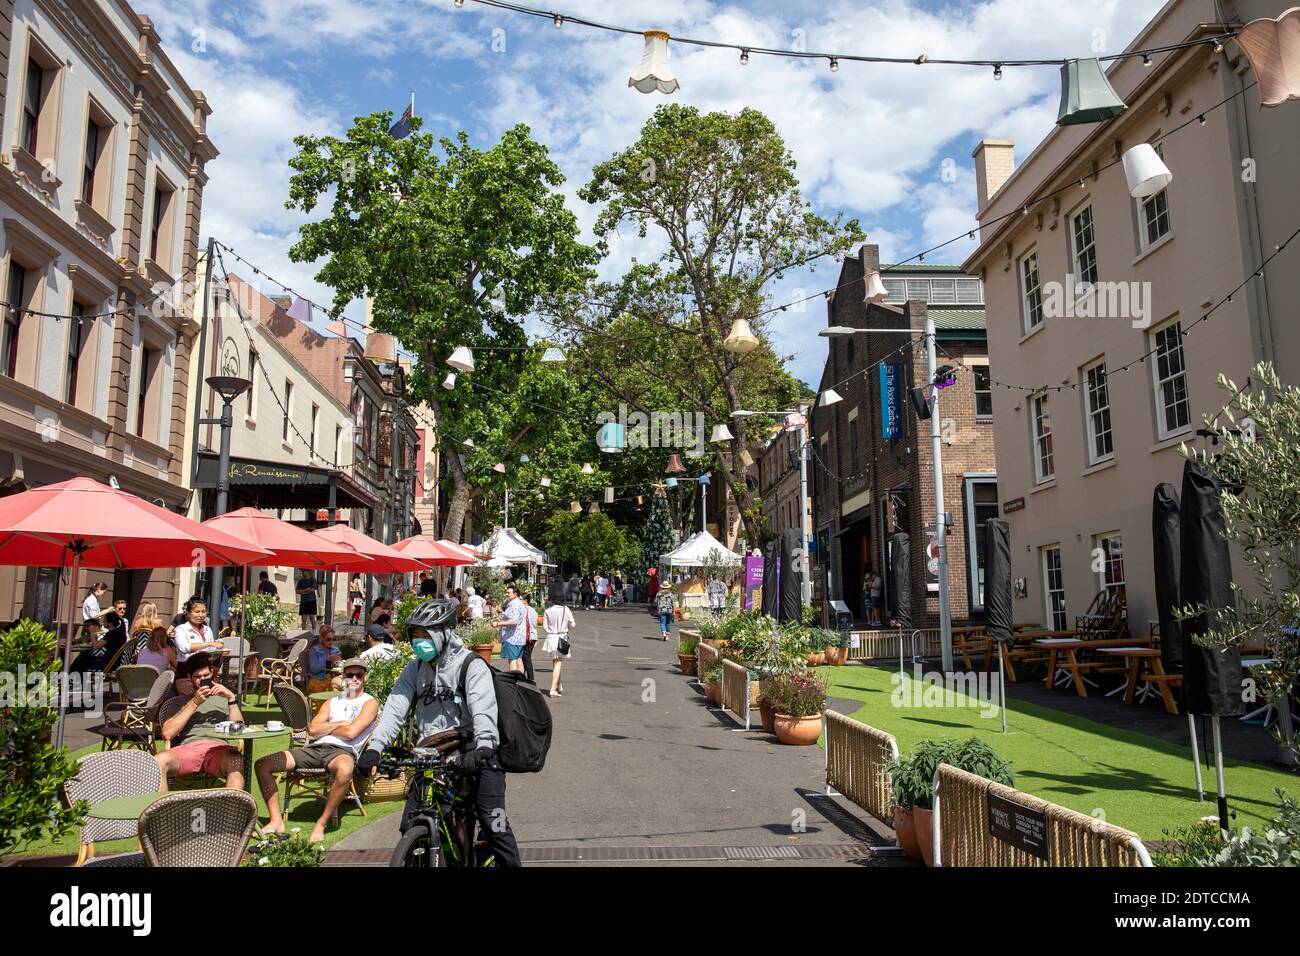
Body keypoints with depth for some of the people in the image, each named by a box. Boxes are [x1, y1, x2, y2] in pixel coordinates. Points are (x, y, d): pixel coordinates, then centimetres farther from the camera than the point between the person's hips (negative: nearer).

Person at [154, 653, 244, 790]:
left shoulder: (223, 697, 27)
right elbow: (167, 734, 6)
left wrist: (231, 698, 2)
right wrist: (194, 703, 1)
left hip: (218, 747, 0)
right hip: (188, 747, 1)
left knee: (237, 762, -38)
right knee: (158, 761, -34)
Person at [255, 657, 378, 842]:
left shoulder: (369, 703, 8)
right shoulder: (333, 702, 26)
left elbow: (351, 733, -7)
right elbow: (312, 730, 12)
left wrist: (326, 728, 8)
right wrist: (338, 724, 1)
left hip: (342, 750, -6)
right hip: (314, 749, 6)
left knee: (345, 770, -44)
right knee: (262, 764, -6)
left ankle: (321, 824, -26)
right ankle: (276, 821, -7)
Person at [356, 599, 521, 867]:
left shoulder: (470, 665, -9)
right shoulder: (414, 669, 7)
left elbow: (484, 710, -22)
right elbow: (395, 708, -4)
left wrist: (484, 746, -40)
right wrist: (374, 748, -19)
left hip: (471, 755, -5)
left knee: (493, 823, -9)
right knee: (410, 827, 4)